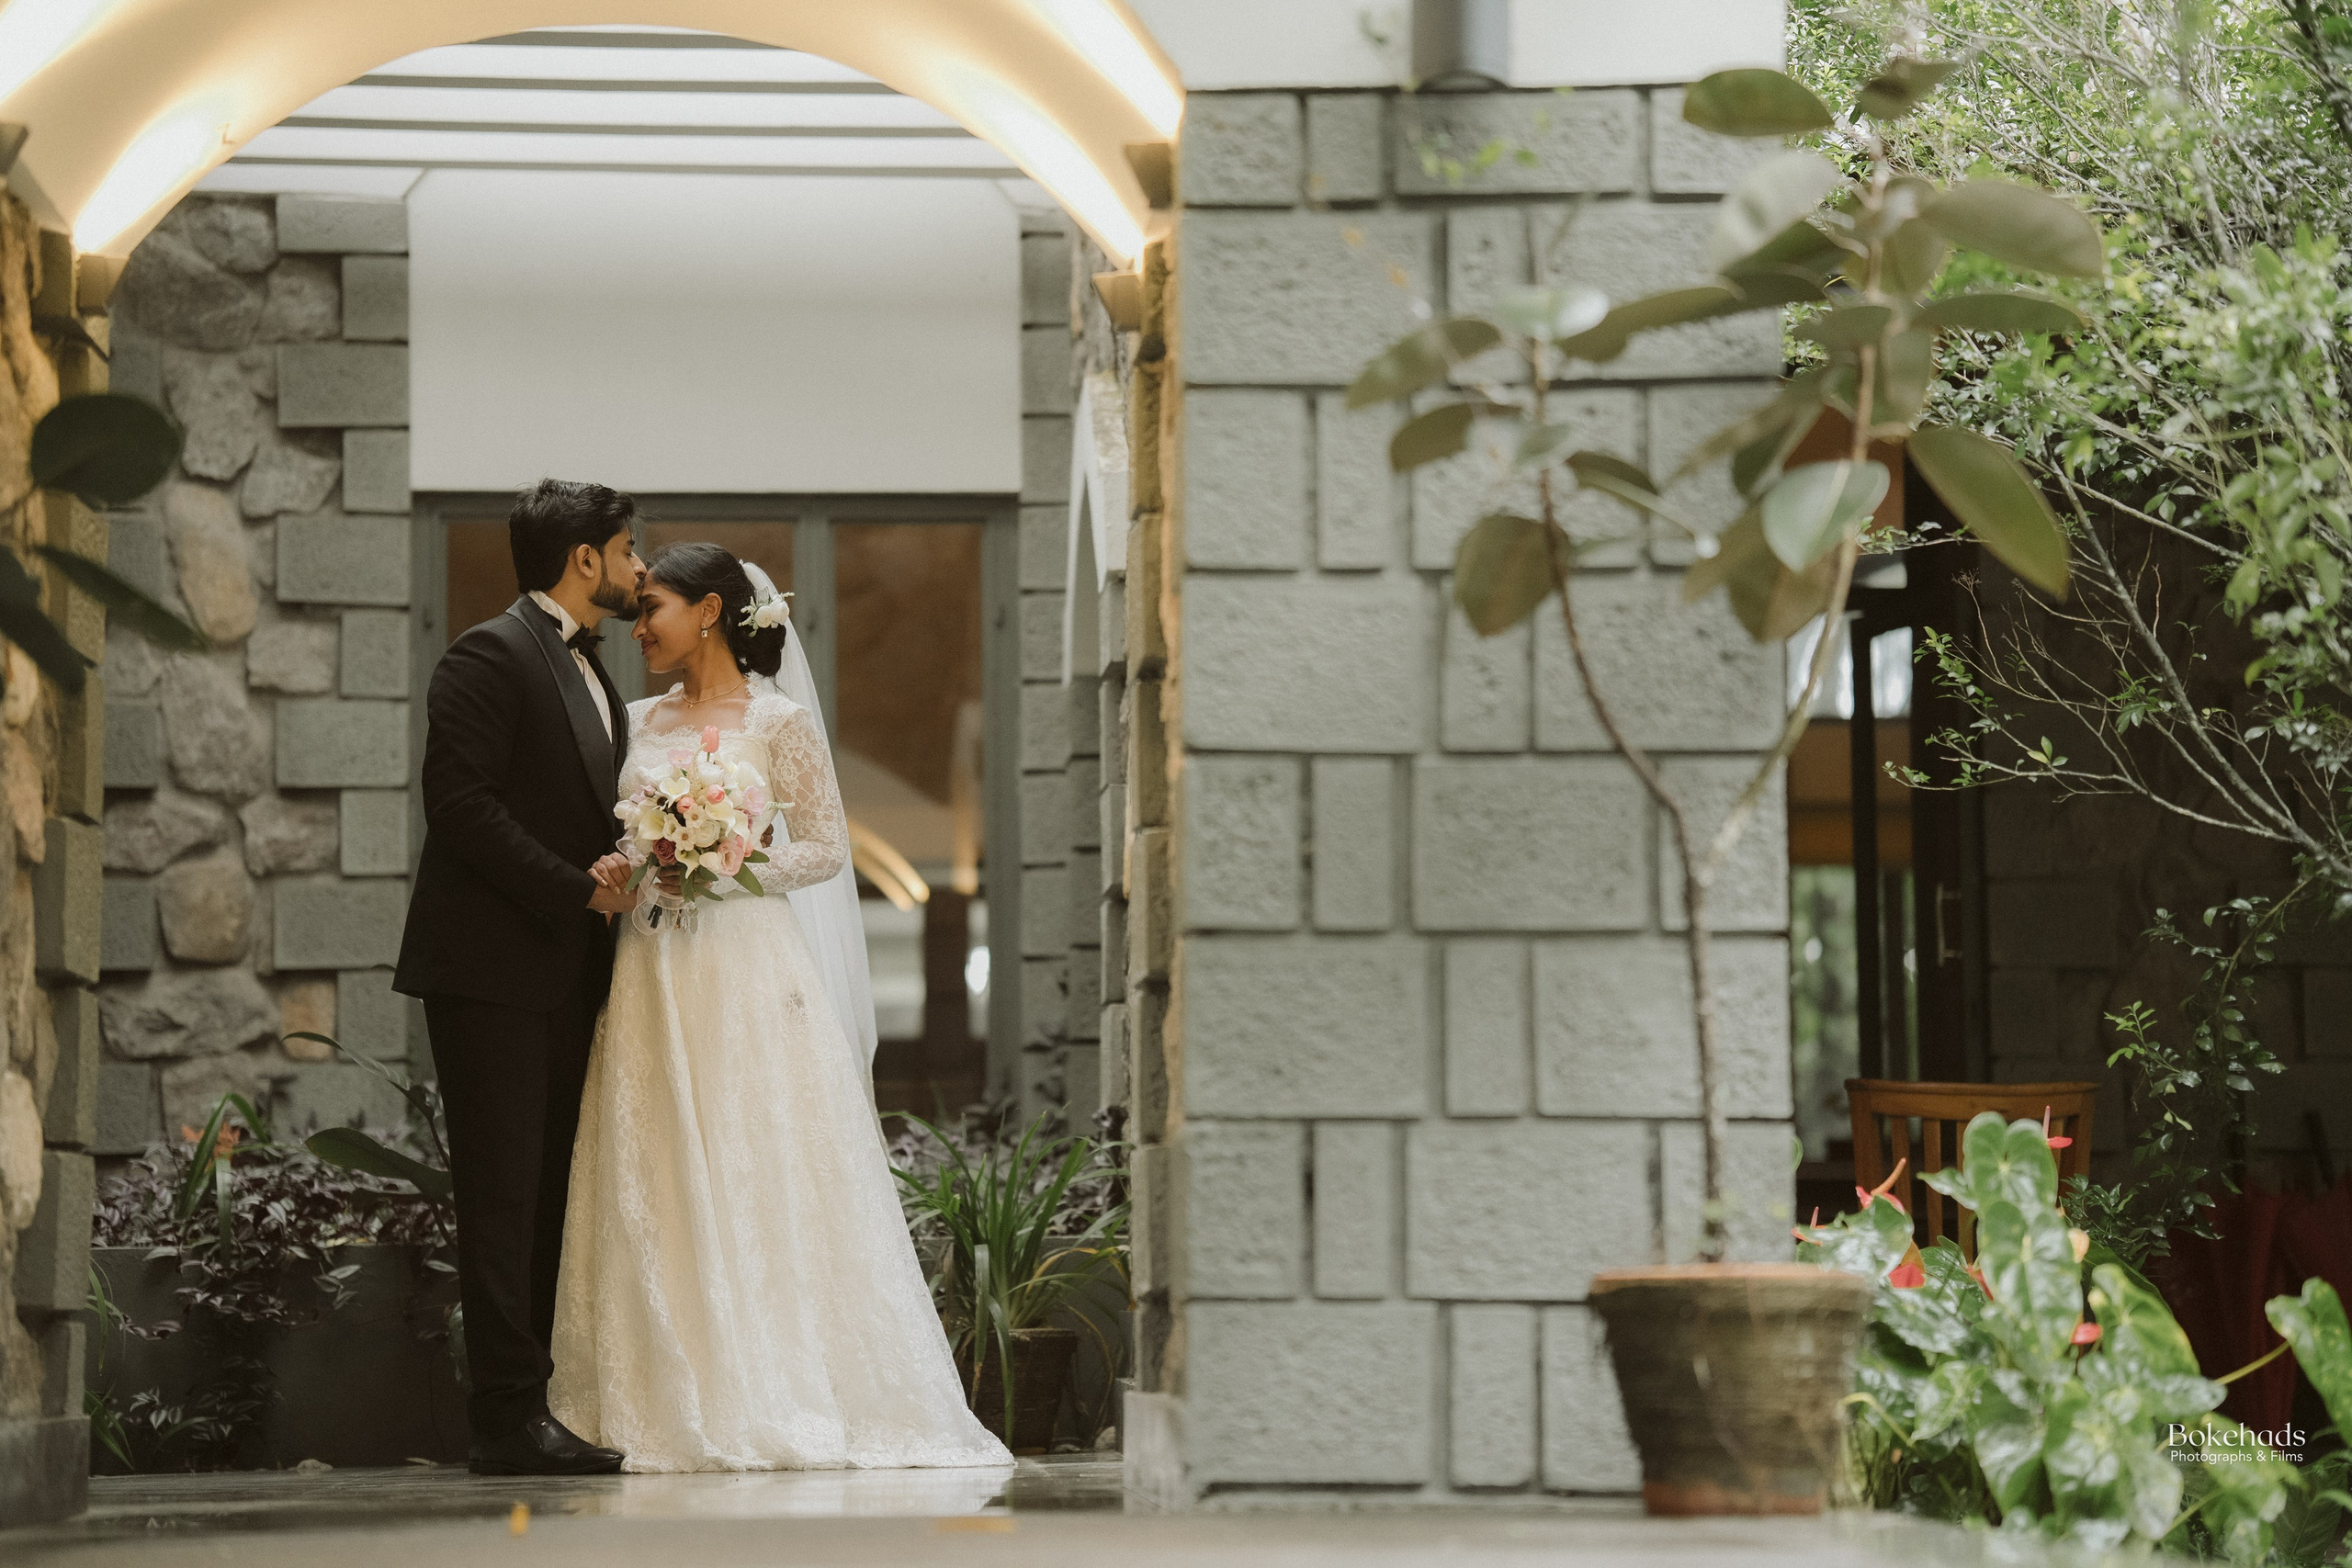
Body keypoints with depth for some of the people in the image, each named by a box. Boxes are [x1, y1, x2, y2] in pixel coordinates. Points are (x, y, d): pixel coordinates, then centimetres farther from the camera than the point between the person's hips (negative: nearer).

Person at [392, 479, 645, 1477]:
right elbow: (464, 805, -17)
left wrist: (625, 880, 4)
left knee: (550, 1196, 6)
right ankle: (507, 1422, -9)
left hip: (566, 973, 9)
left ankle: (532, 1411, 8)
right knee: (503, 1196, -9)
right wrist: (579, 888, -16)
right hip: (492, 968, -9)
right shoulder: (489, 657, -8)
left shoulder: (590, 672, 20)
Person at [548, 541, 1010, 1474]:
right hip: (654, 971, 5)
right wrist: (615, 870, -3)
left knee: (762, 1181, -5)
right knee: (658, 1185, 1)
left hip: (748, 972, -5)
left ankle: (785, 1393, 1)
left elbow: (827, 847, -3)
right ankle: (676, 1397, 5)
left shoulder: (779, 719, -3)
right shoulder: (643, 720, 12)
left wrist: (728, 869, -15)